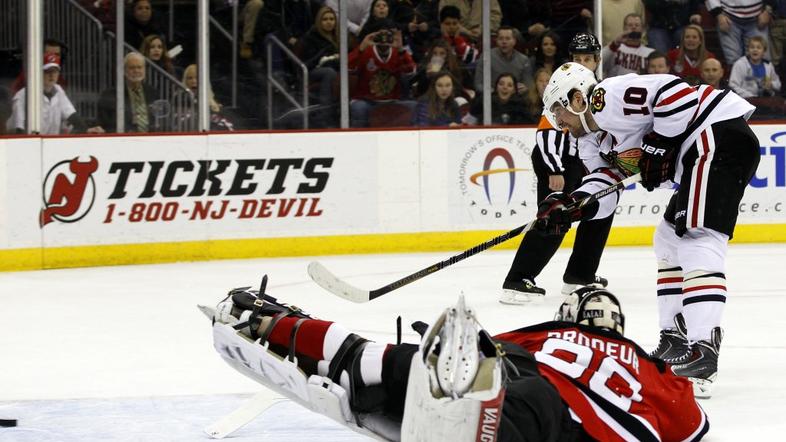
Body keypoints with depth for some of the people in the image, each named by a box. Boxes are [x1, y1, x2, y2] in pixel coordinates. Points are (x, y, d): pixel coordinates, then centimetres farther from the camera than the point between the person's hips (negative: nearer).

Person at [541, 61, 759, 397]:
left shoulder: (607, 97, -9)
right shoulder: (603, 141, 22)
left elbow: (675, 92, -18)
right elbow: (602, 193, 17)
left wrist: (658, 146, -14)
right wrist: (565, 207, 1)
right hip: (698, 155, 12)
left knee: (697, 241, -20)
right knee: (669, 243, 19)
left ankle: (703, 350, -30)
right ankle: (676, 339, 22)